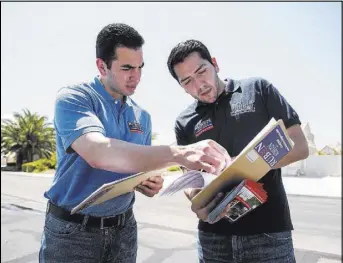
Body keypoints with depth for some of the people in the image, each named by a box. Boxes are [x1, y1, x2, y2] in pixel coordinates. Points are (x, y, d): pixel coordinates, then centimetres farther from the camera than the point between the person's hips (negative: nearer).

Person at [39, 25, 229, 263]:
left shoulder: (142, 117, 2)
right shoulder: (73, 98, -15)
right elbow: (97, 153, -33)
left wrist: (148, 183, -13)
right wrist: (179, 154, -43)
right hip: (72, 230, -4)